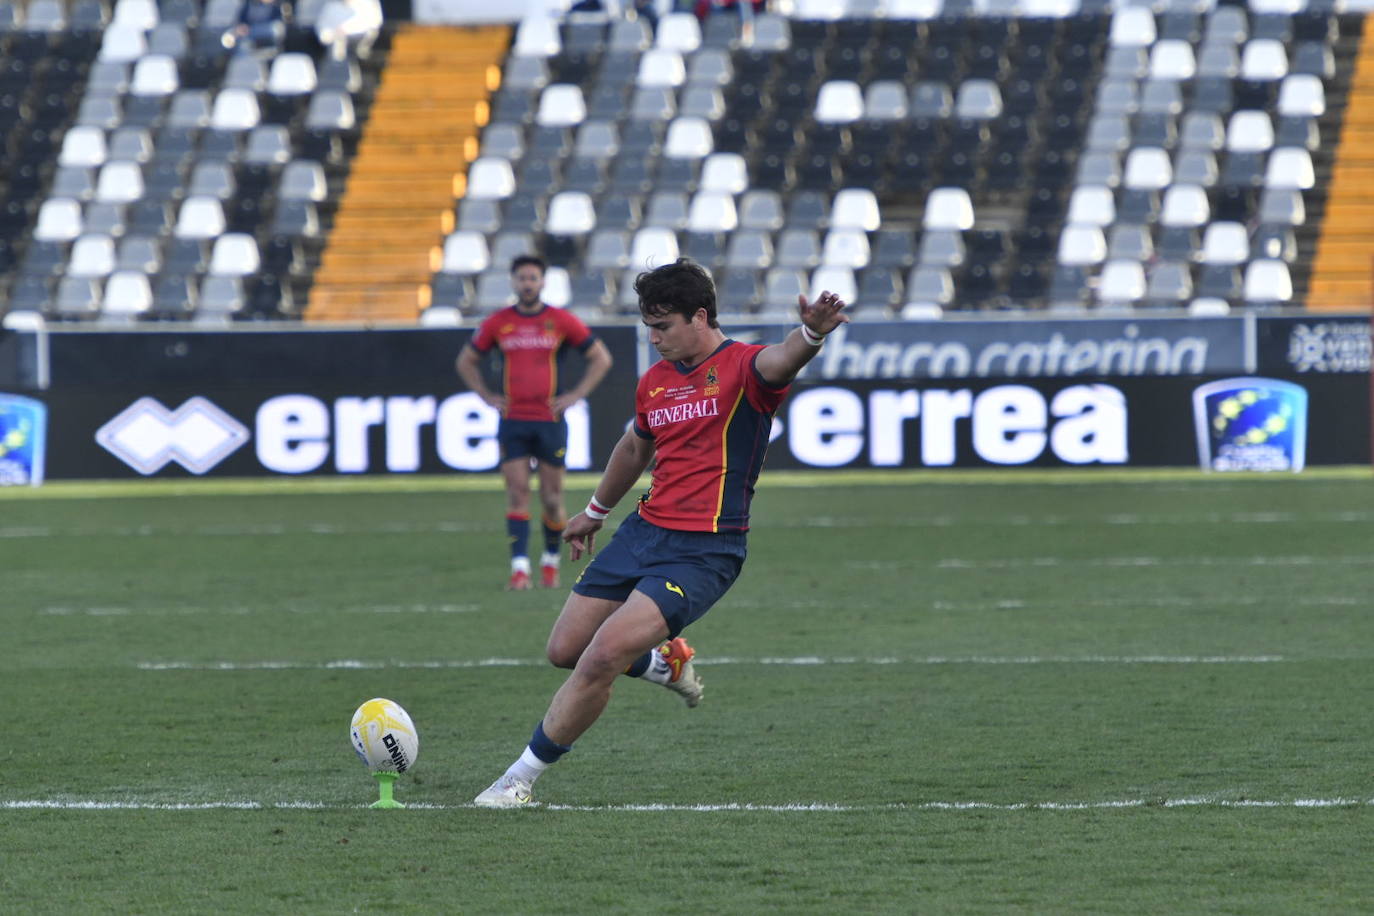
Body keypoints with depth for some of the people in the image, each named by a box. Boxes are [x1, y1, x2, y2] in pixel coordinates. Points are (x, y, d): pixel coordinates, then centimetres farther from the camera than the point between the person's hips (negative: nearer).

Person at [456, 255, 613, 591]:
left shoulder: (562, 321, 1)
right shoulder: (498, 323, 5)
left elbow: (601, 359, 8)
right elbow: (466, 362, 19)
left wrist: (575, 396, 0)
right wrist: (487, 396, 7)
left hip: (550, 420, -1)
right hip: (512, 421, 1)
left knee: (551, 497, 3)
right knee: (517, 493, -8)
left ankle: (551, 560, 23)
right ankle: (520, 568, -12)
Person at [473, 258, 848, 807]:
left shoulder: (741, 368, -11)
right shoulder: (655, 381, 11)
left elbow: (780, 362, -35)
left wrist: (810, 335, -59)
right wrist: (596, 511, 43)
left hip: (704, 552, -8)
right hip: (644, 531, 8)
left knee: (602, 658, -19)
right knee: (565, 650, 9)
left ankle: (521, 780, -5)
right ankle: (667, 663, 37)